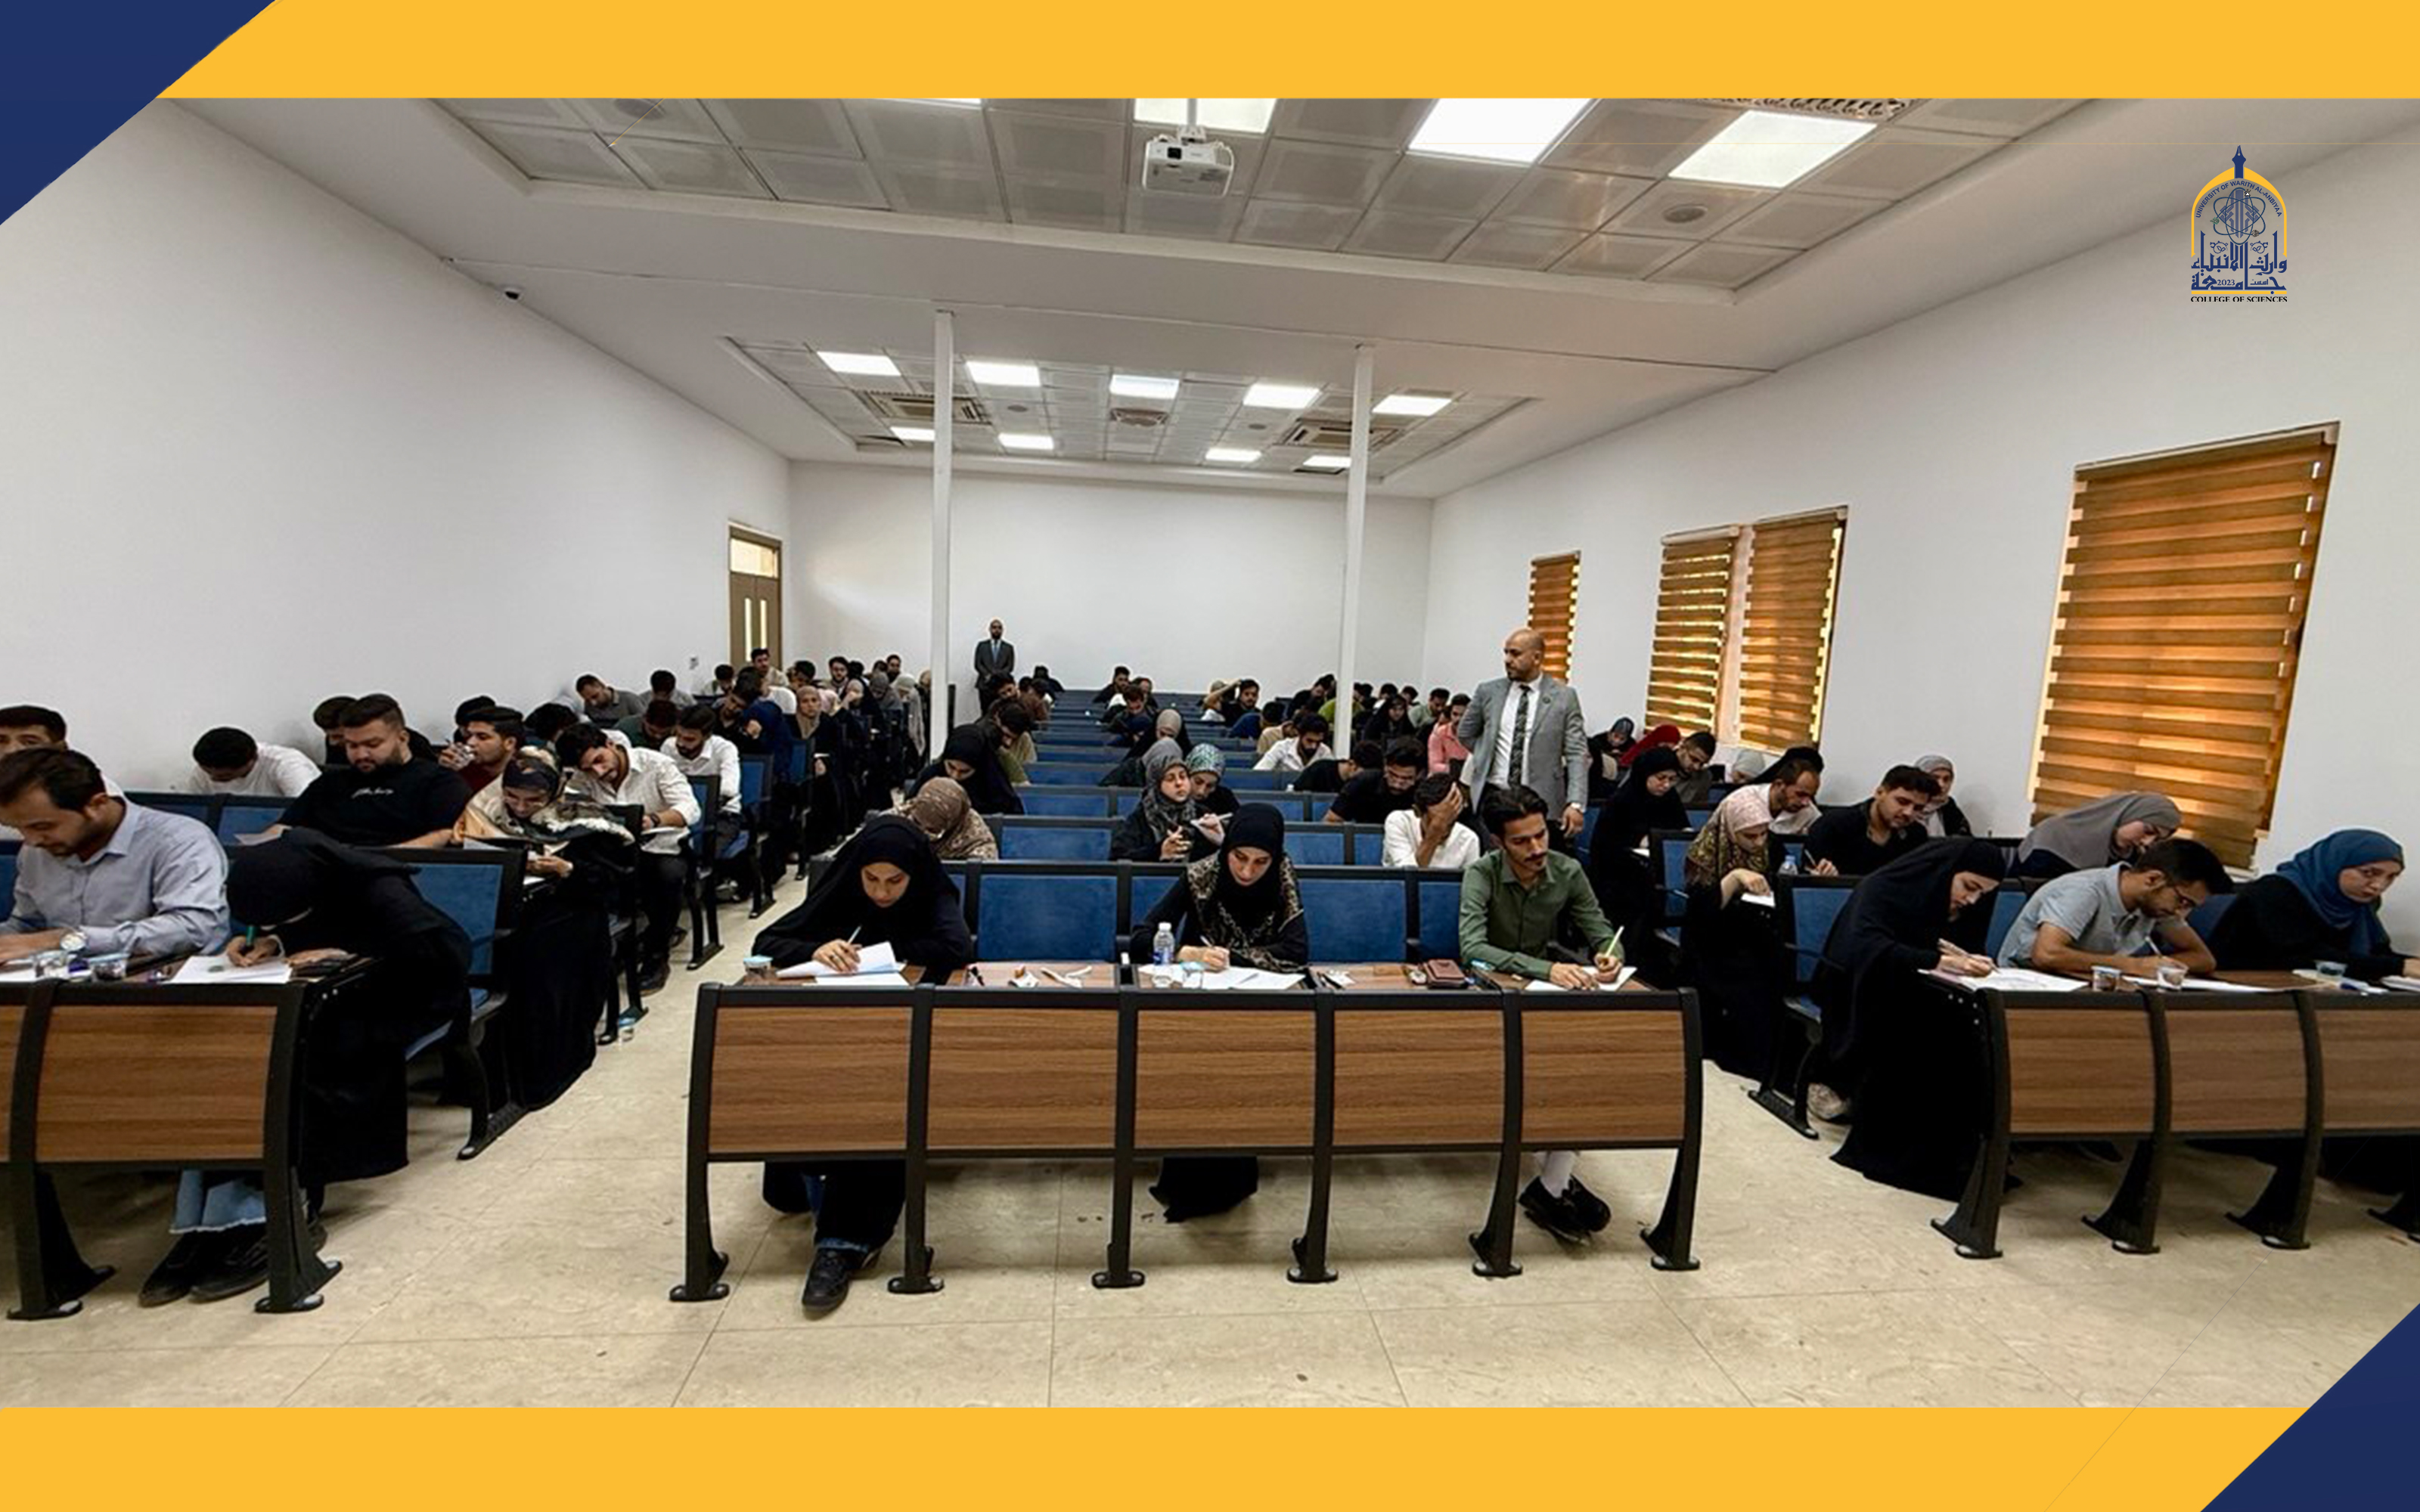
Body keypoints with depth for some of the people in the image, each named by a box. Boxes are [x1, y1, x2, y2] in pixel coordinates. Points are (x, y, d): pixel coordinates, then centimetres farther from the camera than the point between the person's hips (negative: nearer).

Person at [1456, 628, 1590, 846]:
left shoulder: (1564, 697, -2)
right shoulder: (1489, 691, 4)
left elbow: (1576, 754, -5)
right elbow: (1465, 733, 19)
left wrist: (1576, 803, -14)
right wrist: (1488, 756, 8)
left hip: (1541, 800, -2)